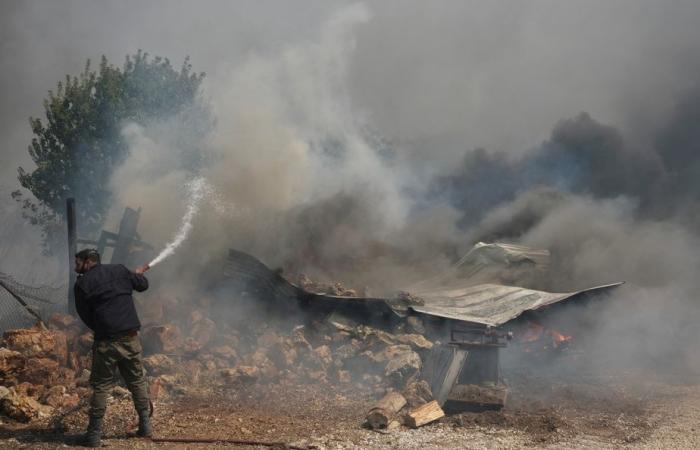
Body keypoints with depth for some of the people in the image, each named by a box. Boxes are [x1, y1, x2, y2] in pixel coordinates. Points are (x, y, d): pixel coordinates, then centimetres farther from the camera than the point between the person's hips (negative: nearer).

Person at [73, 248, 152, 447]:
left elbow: (85, 316, 0)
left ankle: (94, 433, 3)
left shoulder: (82, 284, -2)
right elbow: (143, 285, 18)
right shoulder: (119, 270, 7)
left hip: (106, 341, -3)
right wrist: (138, 274, 40)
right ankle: (145, 425, 19)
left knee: (100, 386, 4)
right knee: (137, 381, 15)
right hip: (130, 337, 3)